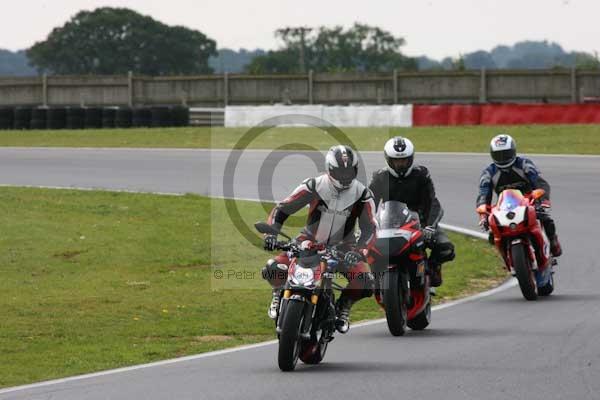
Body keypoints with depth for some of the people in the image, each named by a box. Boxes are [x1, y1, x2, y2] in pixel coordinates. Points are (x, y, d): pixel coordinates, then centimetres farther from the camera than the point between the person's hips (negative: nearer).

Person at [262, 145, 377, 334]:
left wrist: (359, 251, -36)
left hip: (342, 247, 1)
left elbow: (369, 229, -16)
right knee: (272, 270, -23)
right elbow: (282, 209, -10)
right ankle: (280, 293, 15)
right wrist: (271, 233, -27)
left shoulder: (362, 194, -12)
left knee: (365, 283, -25)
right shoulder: (314, 186, -15)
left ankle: (344, 305, 10)